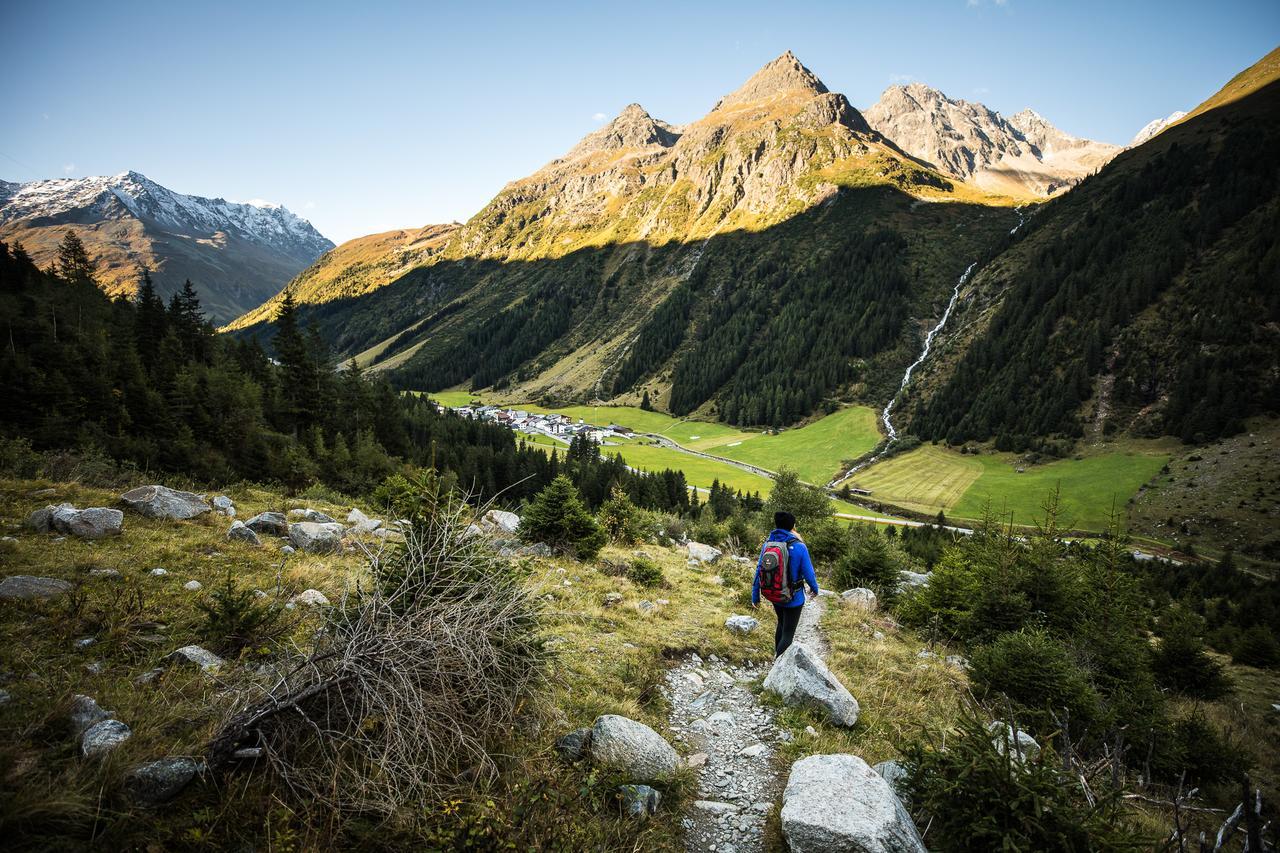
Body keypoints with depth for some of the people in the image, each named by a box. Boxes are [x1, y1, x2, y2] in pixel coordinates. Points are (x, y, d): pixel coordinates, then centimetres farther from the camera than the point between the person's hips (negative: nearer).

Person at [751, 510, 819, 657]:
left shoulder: (767, 544, -10)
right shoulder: (799, 546, -21)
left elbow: (759, 571, -5)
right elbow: (808, 572, -14)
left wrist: (755, 596, 5)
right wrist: (815, 588, 8)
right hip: (793, 598, -5)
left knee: (782, 624, 29)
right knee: (788, 633, 7)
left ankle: (777, 655, 43)